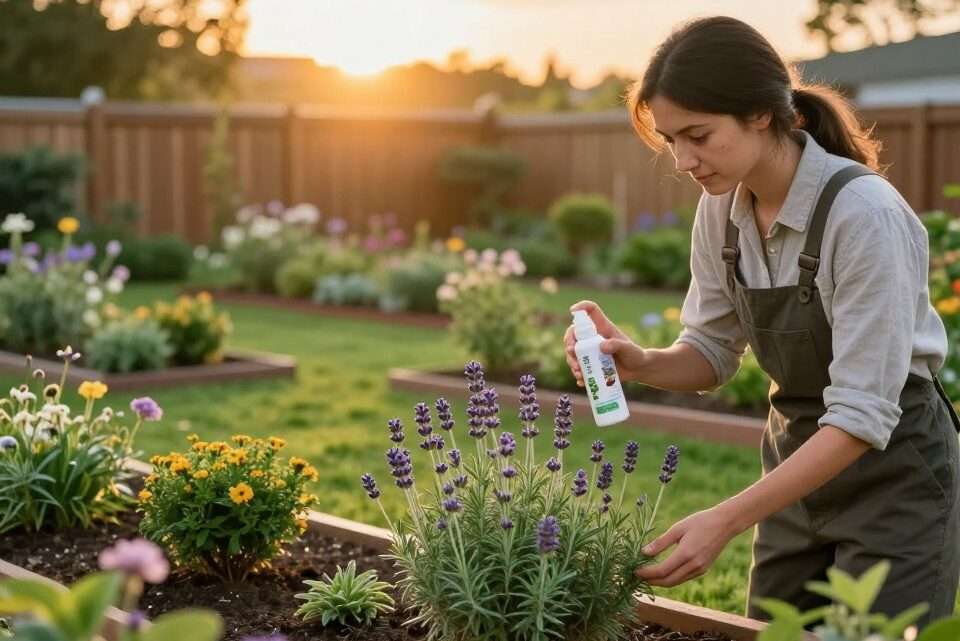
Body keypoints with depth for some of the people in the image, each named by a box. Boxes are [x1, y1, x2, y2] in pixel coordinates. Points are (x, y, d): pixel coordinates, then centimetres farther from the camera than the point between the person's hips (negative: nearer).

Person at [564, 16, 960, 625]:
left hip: (894, 470, -6)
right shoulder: (721, 208, -6)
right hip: (799, 461, 6)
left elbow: (862, 415, -28)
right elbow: (713, 351, 5)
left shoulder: (865, 214, -27)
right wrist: (640, 362, -18)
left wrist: (727, 520, -34)